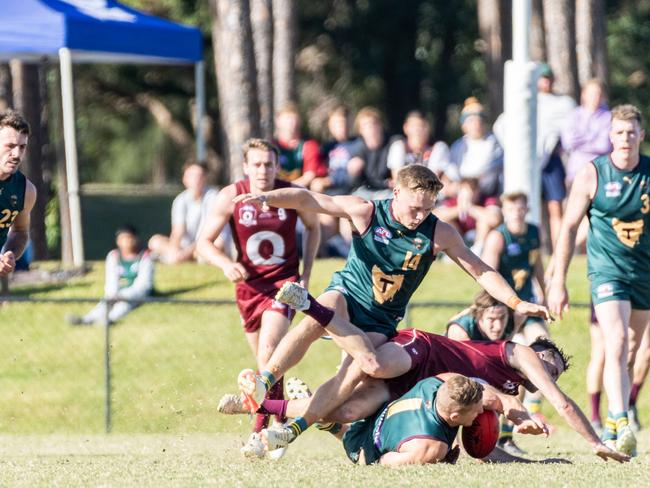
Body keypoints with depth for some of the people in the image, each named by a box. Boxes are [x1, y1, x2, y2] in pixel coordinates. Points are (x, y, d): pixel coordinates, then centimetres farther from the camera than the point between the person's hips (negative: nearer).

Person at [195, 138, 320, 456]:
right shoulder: (231, 197, -11)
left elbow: (313, 227, 9)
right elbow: (204, 242, -7)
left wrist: (306, 273, 2)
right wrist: (226, 264, -27)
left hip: (284, 282, -3)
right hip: (249, 284, 3)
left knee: (268, 348, -23)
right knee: (264, 359, 10)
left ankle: (263, 427, -25)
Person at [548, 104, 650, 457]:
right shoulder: (592, 174, -7)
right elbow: (569, 227, -2)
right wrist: (558, 282, -5)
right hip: (607, 270, -4)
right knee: (616, 345, -20)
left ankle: (612, 424, 25)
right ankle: (621, 427, -27)